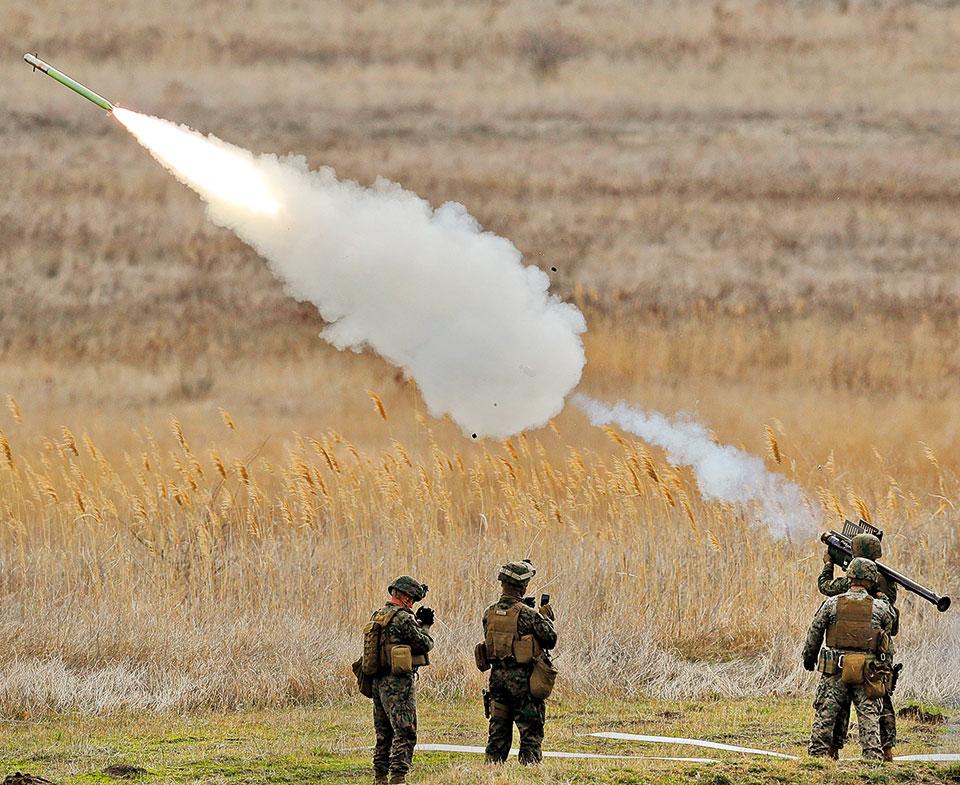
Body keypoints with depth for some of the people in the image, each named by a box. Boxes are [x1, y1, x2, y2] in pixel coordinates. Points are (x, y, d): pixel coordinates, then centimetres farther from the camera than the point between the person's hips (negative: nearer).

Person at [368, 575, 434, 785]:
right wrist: (425, 626, 8)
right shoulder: (402, 618, -14)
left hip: (378, 681, 9)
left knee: (384, 734, 16)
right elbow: (423, 644, -10)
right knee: (405, 733, -7)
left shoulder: (378, 616, 14)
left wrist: (418, 622, 16)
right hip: (398, 682, -9)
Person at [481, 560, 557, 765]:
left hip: (497, 676, 5)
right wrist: (546, 618, 12)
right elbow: (550, 639, -7)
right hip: (522, 678, -5)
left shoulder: (489, 613, 2)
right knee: (531, 731, 2)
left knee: (498, 730, 13)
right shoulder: (527, 614, -15)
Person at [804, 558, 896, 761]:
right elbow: (890, 629, 17)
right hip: (868, 673, 0)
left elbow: (814, 634, 7)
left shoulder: (832, 604, 0)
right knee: (869, 715, 3)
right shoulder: (880, 607, -1)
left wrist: (809, 658, 21)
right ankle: (873, 756, -3)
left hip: (835, 670, 0)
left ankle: (818, 754, 9)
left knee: (825, 714, 8)